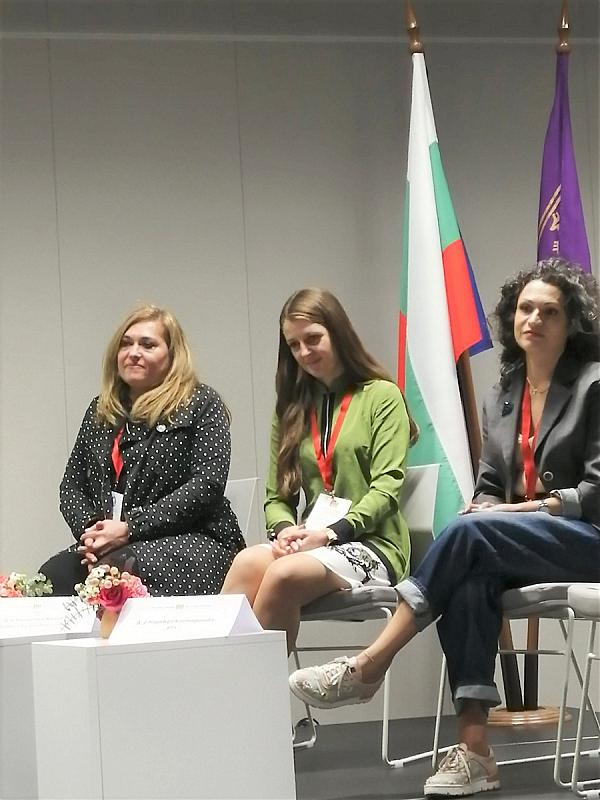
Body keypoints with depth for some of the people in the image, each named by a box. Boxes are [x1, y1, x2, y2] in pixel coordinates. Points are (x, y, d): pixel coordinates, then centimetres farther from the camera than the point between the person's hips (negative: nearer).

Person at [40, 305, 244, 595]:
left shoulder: (202, 404, 4)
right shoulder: (100, 411, 21)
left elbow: (207, 484, -8)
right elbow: (72, 484, 19)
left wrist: (130, 528, -14)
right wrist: (88, 529, -5)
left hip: (193, 538, -4)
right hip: (106, 546, 4)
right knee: (53, 576, -28)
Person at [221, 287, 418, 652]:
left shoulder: (382, 396, 4)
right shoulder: (293, 407, 21)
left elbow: (387, 488, -5)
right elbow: (277, 494, 17)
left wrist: (330, 533, -17)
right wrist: (284, 528, -6)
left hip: (372, 543, -4)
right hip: (313, 541, 4)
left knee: (284, 573, -35)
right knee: (249, 561, -31)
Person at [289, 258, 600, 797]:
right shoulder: (501, 398, 17)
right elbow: (489, 486, 18)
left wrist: (521, 509, -15)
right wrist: (486, 508, -6)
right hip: (515, 544, 5)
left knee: (469, 533, -31)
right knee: (470, 580, -31)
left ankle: (368, 667, -28)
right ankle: (474, 750, -36)